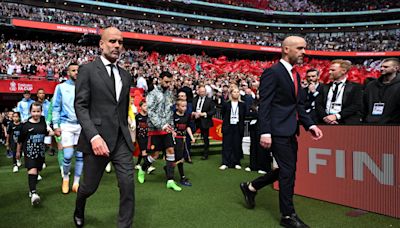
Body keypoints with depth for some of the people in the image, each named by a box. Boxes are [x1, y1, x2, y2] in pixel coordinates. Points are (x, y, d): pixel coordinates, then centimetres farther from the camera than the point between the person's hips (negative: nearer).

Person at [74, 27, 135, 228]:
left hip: (121, 140, 4)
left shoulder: (125, 75, 13)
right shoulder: (87, 70, -3)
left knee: (128, 186, -3)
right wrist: (94, 136, -21)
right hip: (97, 138, -4)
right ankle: (79, 210, 47)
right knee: (89, 186, 13)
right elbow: (80, 106, -10)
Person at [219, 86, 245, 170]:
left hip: (238, 127, 1)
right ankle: (225, 163, 4)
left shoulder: (242, 105, 5)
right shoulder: (226, 105, 3)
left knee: (237, 145, 4)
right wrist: (226, 123, 5)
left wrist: (241, 125, 2)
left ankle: (236, 163, 13)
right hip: (228, 127, 0)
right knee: (227, 145, 0)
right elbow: (223, 116, 9)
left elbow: (244, 116, 7)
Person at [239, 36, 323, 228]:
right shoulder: (273, 72, -11)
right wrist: (265, 132, -22)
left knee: (287, 170, 15)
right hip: (278, 130, -9)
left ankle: (251, 187, 31)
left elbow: (298, 104, 17)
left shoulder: (295, 75, 16)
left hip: (290, 130, 9)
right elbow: (264, 105, -16)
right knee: (288, 171, -2)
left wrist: (310, 125, 4)